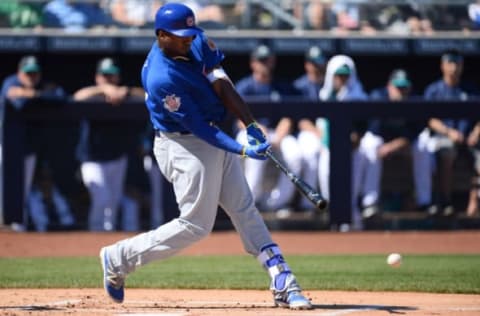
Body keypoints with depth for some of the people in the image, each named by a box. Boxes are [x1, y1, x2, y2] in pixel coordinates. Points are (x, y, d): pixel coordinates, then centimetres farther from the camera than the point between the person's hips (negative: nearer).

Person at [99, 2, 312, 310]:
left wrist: (251, 126, -19)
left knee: (245, 210, 7)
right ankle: (119, 258, 11)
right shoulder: (162, 79, -28)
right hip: (185, 147, -9)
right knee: (195, 225, -3)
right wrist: (243, 150, -32)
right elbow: (199, 128, -26)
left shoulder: (196, 42, -4)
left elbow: (223, 86, -9)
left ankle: (283, 283, 8)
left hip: (216, 138, 9)